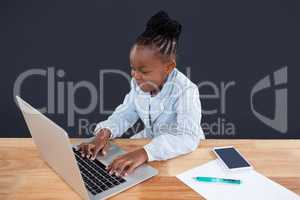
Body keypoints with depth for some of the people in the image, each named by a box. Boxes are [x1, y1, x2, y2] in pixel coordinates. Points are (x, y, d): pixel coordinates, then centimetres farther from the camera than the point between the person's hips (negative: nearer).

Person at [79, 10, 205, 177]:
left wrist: (145, 153, -52)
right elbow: (124, 114, -4)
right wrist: (104, 132, -25)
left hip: (181, 151, -5)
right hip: (150, 140, 6)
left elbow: (188, 138, -39)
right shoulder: (139, 84, -10)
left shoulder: (186, 91, -28)